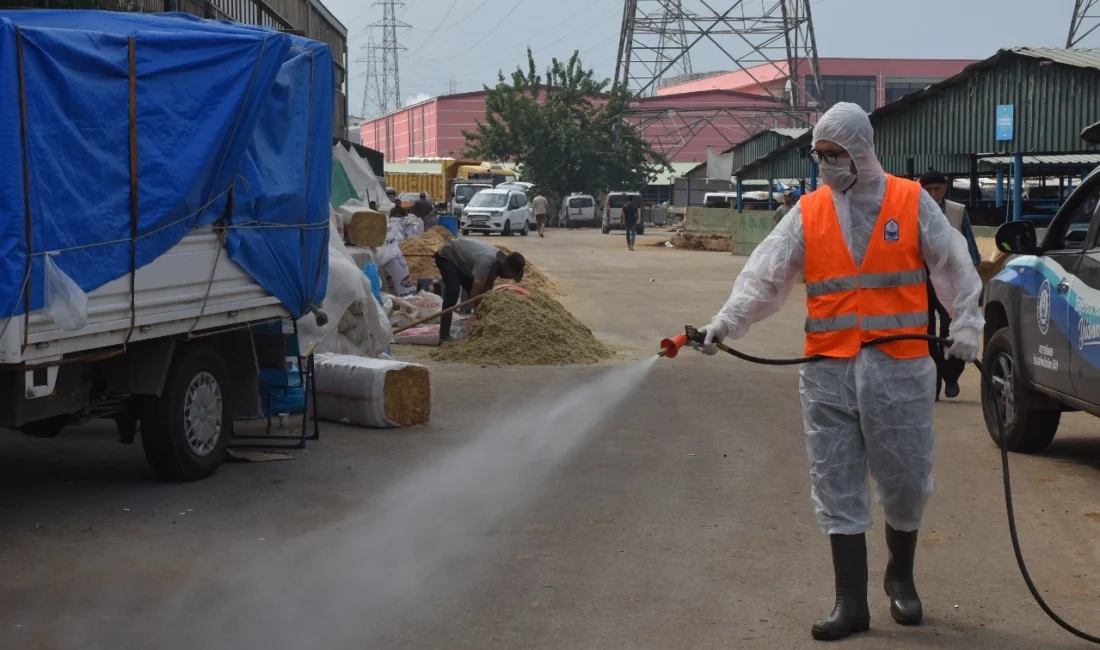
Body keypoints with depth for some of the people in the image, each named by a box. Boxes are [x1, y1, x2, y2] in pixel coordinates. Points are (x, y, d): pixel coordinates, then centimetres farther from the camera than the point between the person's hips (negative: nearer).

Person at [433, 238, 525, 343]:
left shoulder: (499, 260, -13)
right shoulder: (487, 261, -40)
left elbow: (488, 286, -1)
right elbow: (474, 293, -36)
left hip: (460, 258, 9)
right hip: (446, 256, -9)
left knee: (482, 294, 4)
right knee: (453, 291, -27)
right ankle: (444, 336, -29)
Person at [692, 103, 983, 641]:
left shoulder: (912, 203, 2)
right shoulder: (807, 214, 6)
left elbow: (954, 267, 4)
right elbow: (764, 273, 0)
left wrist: (965, 327, -6)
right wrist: (727, 322, -11)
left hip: (899, 368, -1)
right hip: (828, 372, 2)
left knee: (905, 480, 7)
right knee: (837, 487, 2)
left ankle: (900, 576, 33)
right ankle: (851, 602, 10)